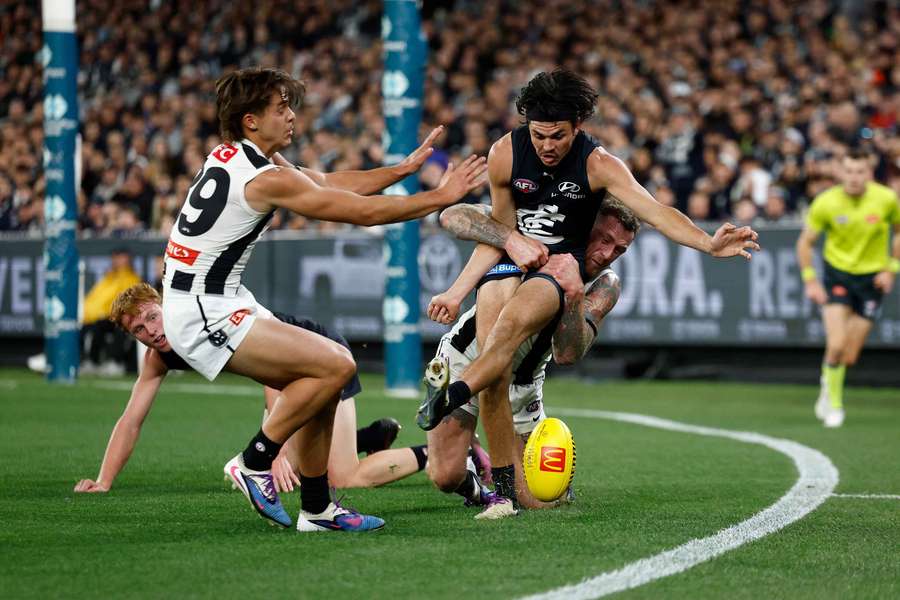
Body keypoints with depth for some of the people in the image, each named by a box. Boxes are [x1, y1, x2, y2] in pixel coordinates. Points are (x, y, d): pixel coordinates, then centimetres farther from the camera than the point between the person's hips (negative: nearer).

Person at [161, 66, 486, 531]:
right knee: (336, 365, -15)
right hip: (205, 315, -10)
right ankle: (253, 464, -4)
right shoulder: (266, 178, -18)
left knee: (322, 381, 11)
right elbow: (363, 212, -14)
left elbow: (331, 184, 17)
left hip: (217, 303, 10)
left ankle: (317, 509, 14)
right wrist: (441, 196, -6)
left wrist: (404, 168, 16)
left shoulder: (235, 156, 10)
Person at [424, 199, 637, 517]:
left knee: (540, 501, -3)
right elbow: (452, 216, -34)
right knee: (446, 477, -15)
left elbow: (567, 354, -28)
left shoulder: (605, 287, -12)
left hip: (522, 385, 3)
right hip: (466, 358, -3)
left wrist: (575, 294, -43)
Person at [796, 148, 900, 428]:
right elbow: (805, 242, -1)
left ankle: (828, 382, 35)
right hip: (837, 273, -1)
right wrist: (810, 280, -8)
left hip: (872, 278, 1)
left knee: (849, 357, 0)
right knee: (836, 345, -18)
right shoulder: (826, 203, -14)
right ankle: (833, 402, 8)